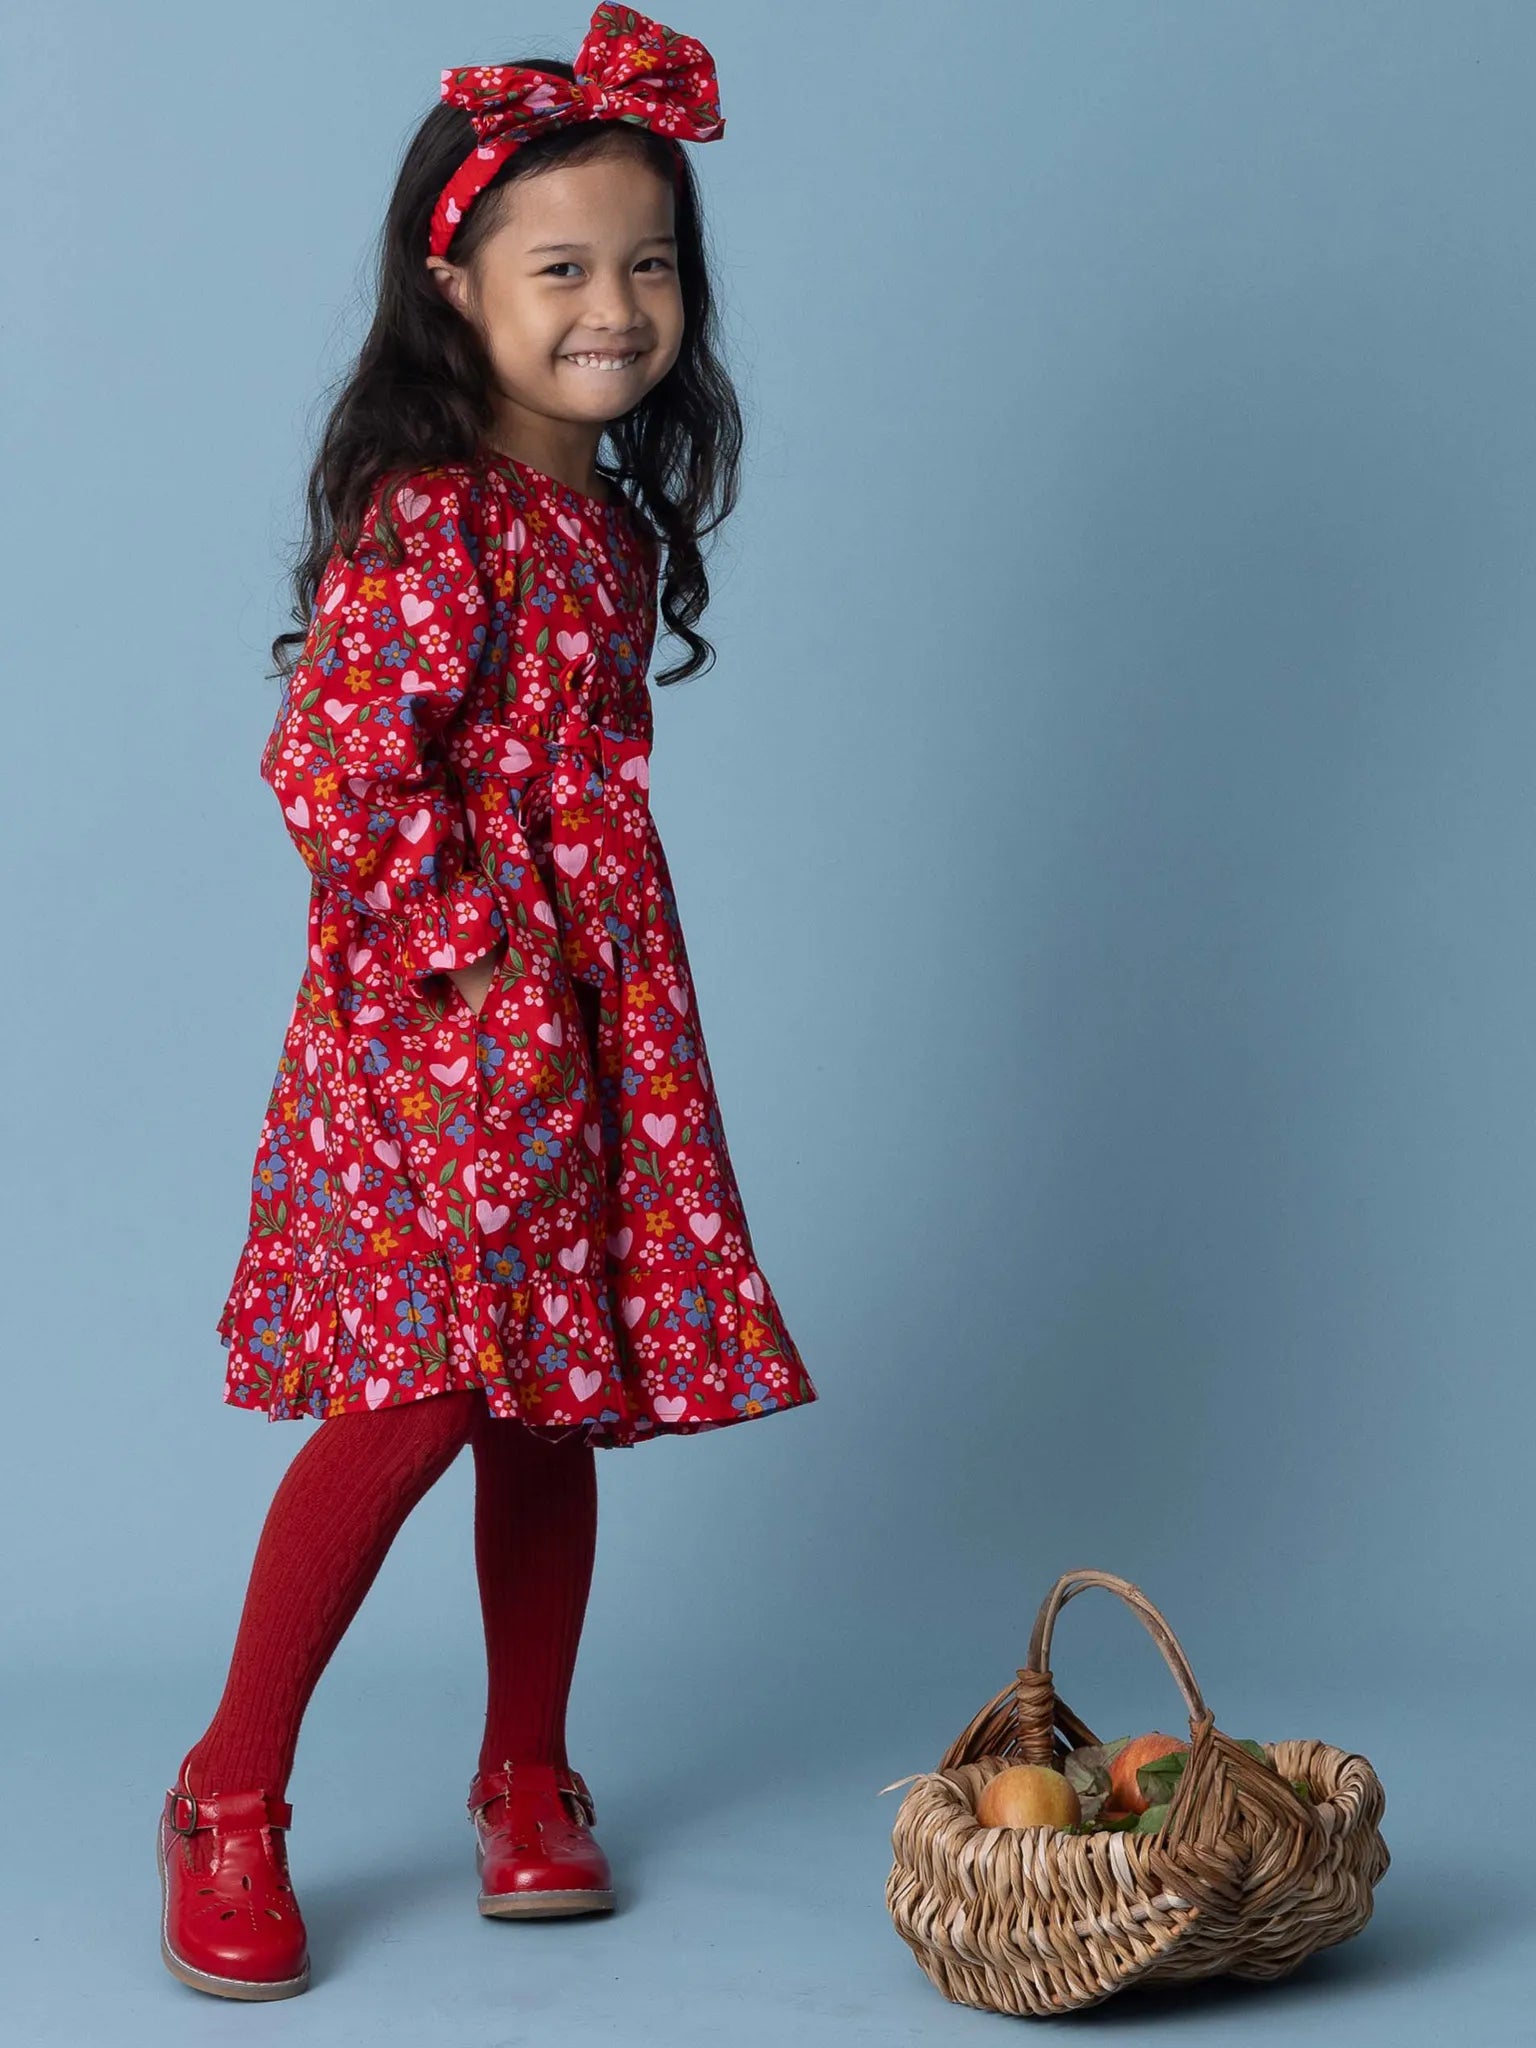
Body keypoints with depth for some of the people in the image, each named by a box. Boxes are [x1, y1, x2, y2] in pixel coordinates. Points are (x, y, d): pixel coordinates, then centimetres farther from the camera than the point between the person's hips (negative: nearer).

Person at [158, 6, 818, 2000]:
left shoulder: (616, 514, 12)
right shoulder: (426, 515, -14)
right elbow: (335, 769, -23)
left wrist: (594, 950, 13)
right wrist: (462, 935, -13)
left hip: (600, 1017, 8)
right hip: (437, 1022, -8)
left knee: (554, 1400, 12)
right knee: (421, 1394, -10)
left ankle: (528, 1775, 26)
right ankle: (230, 1796, 6)